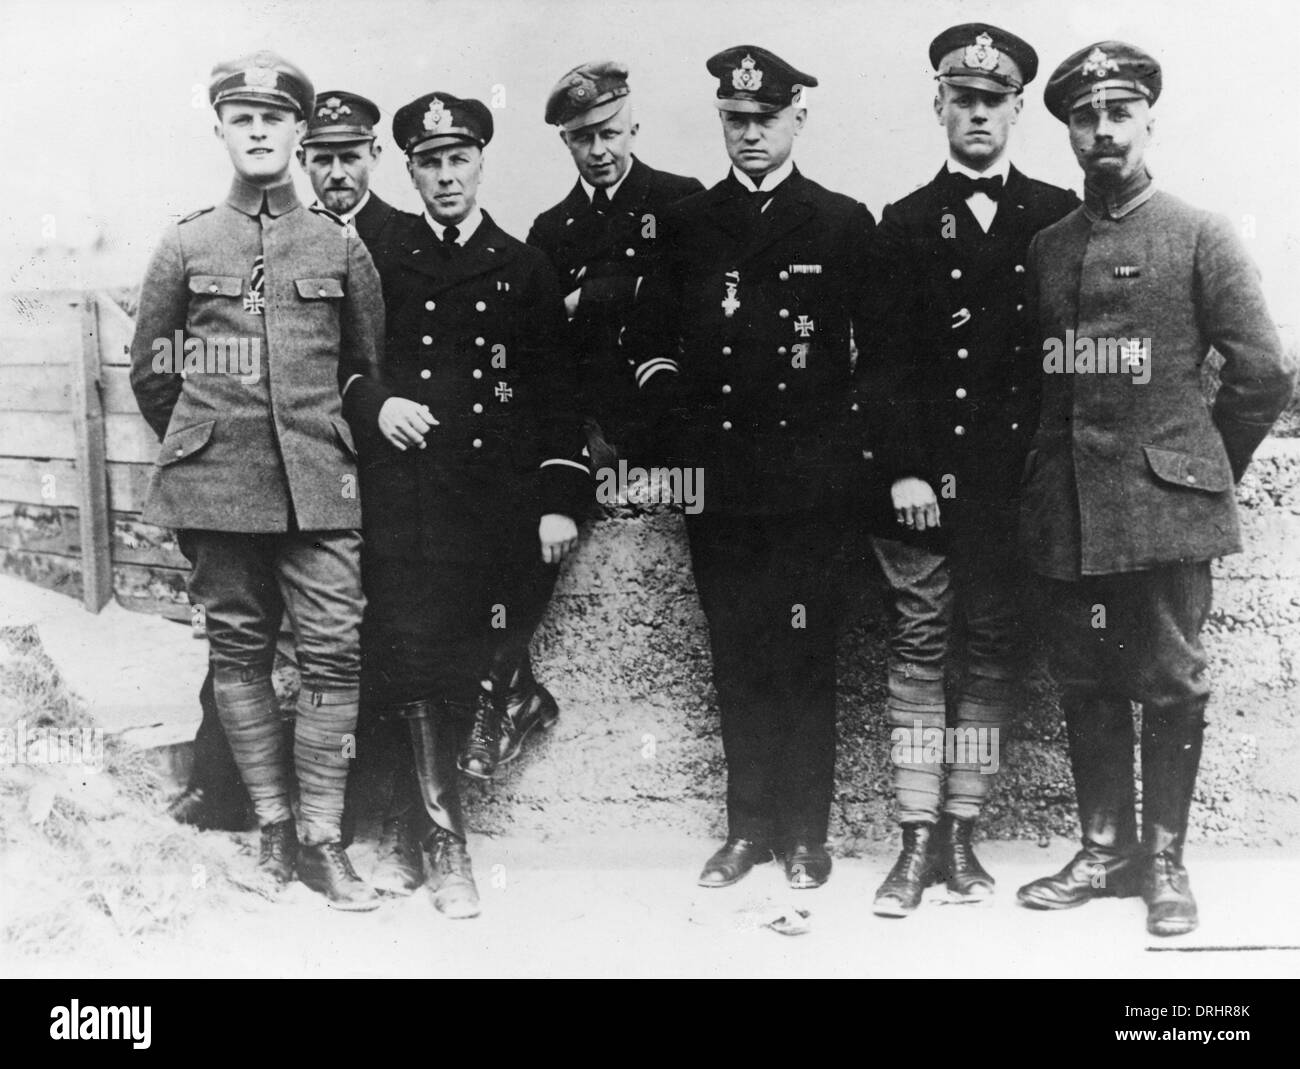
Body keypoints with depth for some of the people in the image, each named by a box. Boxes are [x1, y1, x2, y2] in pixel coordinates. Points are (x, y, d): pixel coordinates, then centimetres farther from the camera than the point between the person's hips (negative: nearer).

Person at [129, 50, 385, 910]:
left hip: (320, 485, 0)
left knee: (335, 653, -5)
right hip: (219, 487, 1)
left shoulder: (340, 245, 7)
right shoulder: (186, 246, 7)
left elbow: (373, 364, 16)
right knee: (240, 652, 5)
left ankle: (320, 838, 4)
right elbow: (151, 371, 14)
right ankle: (274, 826, 16)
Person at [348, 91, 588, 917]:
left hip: (495, 502, 1)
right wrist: (376, 404, -9)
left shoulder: (526, 270, 11)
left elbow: (556, 392, 8)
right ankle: (445, 845, 0)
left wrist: (561, 499, 1)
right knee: (411, 667, -8)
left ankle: (410, 829, 18)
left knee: (470, 673, 2)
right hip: (402, 496, -1)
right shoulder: (378, 260, 9)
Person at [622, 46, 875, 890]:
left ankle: (806, 833, 12)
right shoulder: (683, 226, 11)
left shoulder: (845, 224, 5)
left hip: (811, 481, -2)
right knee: (736, 659, 8)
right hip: (716, 482, 2)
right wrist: (681, 427, 3)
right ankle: (749, 826, 19)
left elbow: (881, 347, 7)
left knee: (805, 660, 0)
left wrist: (859, 444, 0)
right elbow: (649, 341, 14)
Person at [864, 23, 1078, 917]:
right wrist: (902, 471, -8)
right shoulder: (905, 224, 6)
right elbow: (887, 364, 1)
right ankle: (919, 840, 5)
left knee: (995, 650, 6)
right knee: (919, 649, 0)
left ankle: (963, 830, 16)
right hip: (927, 478, -1)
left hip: (1018, 477, 1)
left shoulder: (1058, 216, 8)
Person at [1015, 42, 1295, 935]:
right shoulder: (1045, 248, 11)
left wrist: (1207, 470, 4)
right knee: (1087, 684, 9)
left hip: (1165, 506, -4)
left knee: (1170, 686, 2)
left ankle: (1166, 860, 16)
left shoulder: (1201, 236, -1)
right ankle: (1105, 850, 22)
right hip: (1065, 510, 4)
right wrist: (1044, 472, 10)